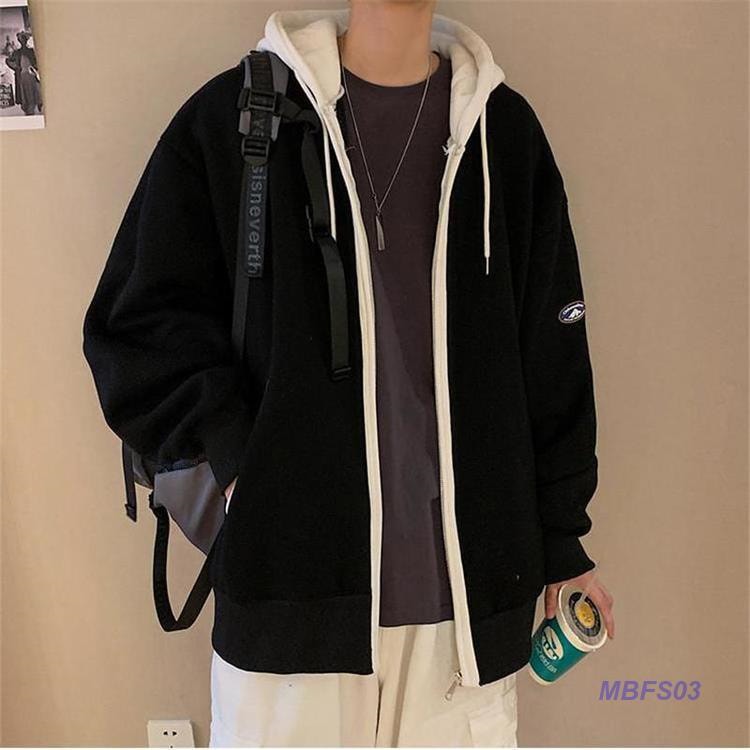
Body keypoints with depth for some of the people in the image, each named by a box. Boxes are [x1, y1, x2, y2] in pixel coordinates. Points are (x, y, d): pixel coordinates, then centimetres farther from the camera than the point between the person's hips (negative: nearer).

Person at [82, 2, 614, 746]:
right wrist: (233, 449, -11)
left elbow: (553, 360, 8)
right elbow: (136, 320, 3)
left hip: (467, 578, 2)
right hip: (287, 575, -1)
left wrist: (560, 538, 11)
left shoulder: (506, 128, 6)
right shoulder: (232, 115, 0)